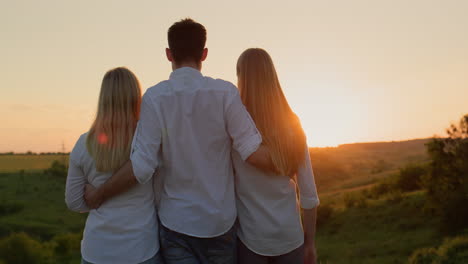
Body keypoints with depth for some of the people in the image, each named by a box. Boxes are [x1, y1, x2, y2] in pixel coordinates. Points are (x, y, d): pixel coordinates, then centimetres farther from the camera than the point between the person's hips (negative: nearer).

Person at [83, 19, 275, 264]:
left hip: (175, 221, -1)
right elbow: (253, 152, -12)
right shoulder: (225, 92, -9)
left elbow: (142, 166, -14)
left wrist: (98, 195, 1)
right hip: (220, 220, 1)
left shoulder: (155, 97, -9)